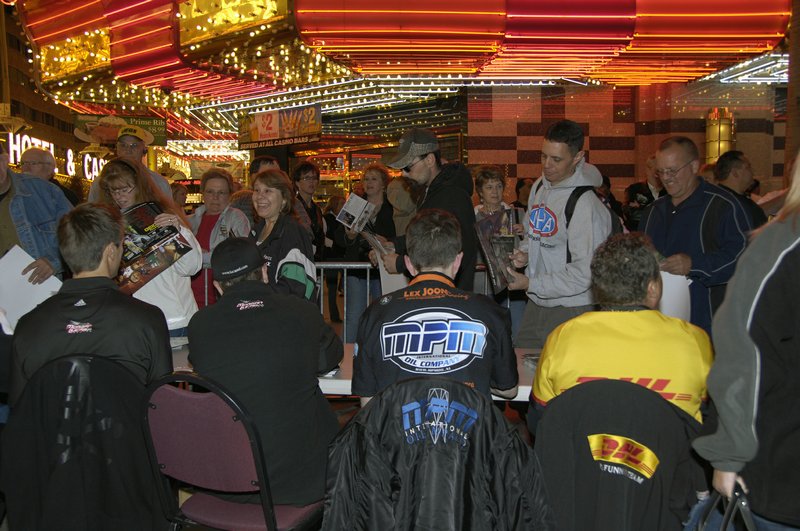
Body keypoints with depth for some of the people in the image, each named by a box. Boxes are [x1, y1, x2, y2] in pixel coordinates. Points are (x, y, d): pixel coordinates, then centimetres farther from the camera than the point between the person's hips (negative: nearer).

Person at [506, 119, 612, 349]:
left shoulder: (586, 205, -20)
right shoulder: (539, 186, 6)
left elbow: (585, 273, -21)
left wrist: (531, 284, -19)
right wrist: (524, 254, 0)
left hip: (571, 311, -7)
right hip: (536, 304, 7)